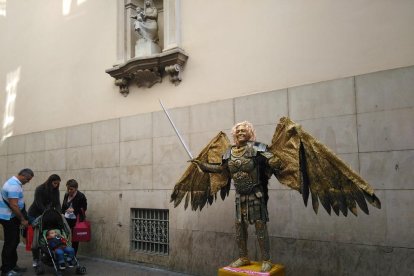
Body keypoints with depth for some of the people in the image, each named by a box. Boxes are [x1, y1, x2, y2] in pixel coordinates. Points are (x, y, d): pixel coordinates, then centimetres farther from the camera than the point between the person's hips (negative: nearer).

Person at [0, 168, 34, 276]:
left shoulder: (15, 183, 9)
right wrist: (23, 220, -18)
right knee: (10, 243, -2)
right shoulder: (14, 185, -24)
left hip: (11, 217, 10)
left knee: (14, 242, 16)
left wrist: (21, 218, 19)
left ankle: (12, 265, 25)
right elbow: (13, 206, -26)